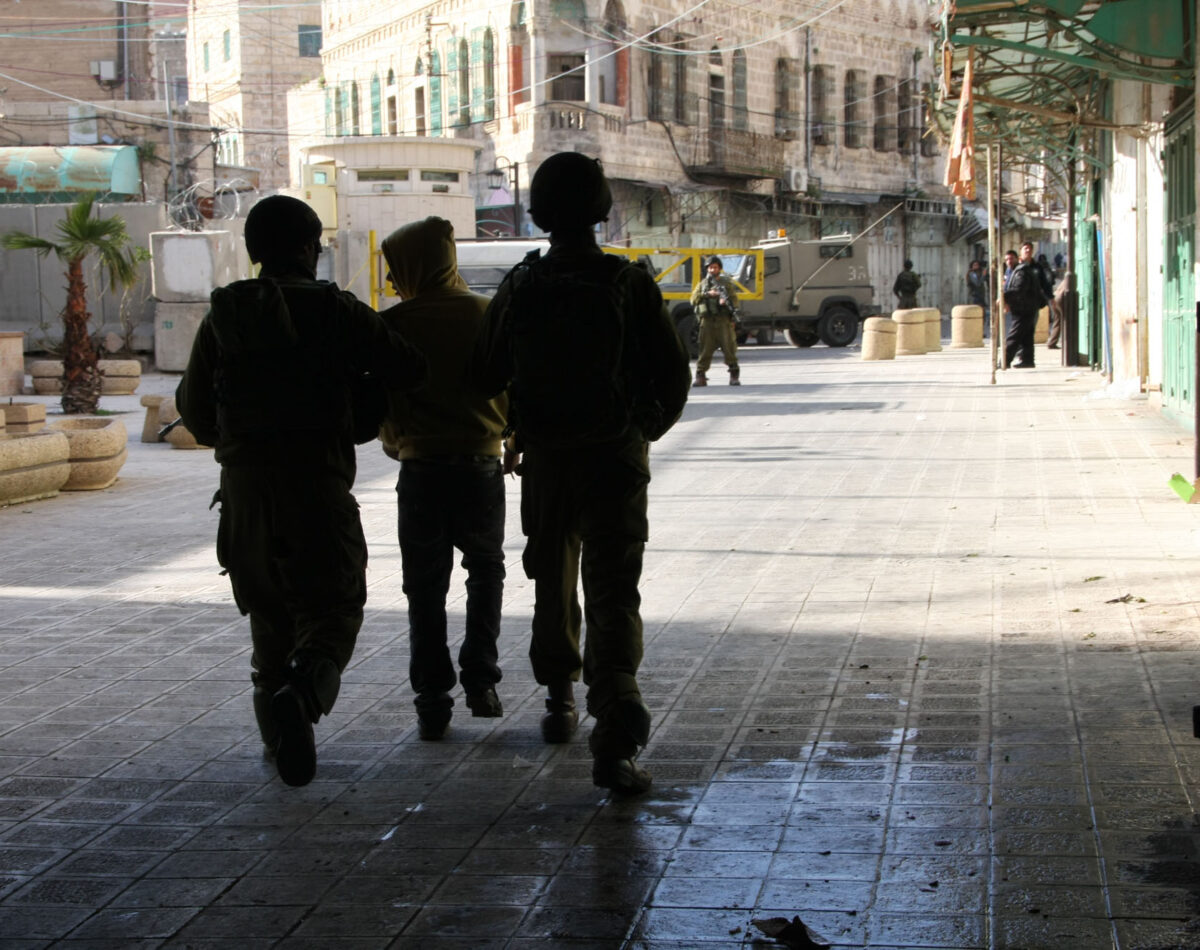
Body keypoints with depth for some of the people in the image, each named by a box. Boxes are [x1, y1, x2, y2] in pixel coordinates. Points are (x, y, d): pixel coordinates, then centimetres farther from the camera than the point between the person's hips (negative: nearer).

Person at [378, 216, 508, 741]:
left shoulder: (391, 324, -8)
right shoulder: (486, 313, -2)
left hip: (421, 467, -2)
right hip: (481, 462, 2)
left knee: (425, 587, 8)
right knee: (486, 569, 21)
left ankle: (432, 702, 5)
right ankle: (480, 680, 10)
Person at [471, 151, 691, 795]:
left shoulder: (519, 289, -4)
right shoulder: (631, 284, -10)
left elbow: (485, 378, 2)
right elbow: (673, 374, -6)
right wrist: (649, 427, 14)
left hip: (545, 459, 2)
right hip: (616, 458, -2)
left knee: (553, 583, 22)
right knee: (613, 592, -4)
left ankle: (559, 703, 34)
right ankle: (615, 730, -20)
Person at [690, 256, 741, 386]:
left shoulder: (726, 283, 12)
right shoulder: (702, 284, 15)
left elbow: (734, 300, 4)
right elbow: (694, 299, 3)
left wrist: (727, 301, -19)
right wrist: (707, 294, -11)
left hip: (724, 320, -1)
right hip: (707, 321, 1)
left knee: (729, 348, -3)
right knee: (705, 349, -1)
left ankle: (734, 376, 2)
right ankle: (700, 376, 1)